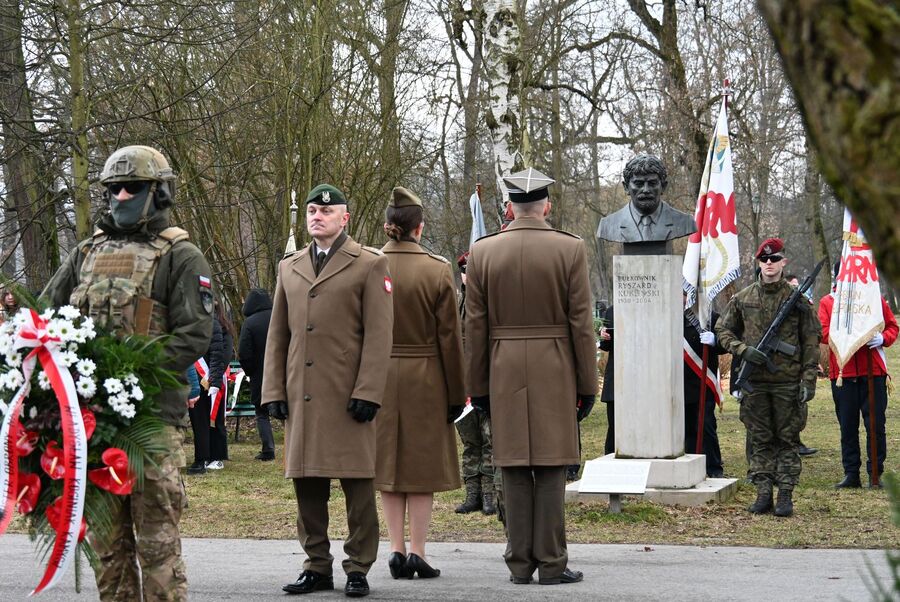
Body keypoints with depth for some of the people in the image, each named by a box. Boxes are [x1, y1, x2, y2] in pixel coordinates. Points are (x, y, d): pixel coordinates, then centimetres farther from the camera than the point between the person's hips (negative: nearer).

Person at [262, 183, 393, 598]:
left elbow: (379, 335, -4)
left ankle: (358, 568, 6)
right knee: (306, 483, 7)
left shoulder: (369, 265, 2)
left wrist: (367, 392, -12)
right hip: (301, 396, 5)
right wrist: (274, 391, 8)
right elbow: (277, 335, 16)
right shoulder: (289, 268, 16)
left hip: (348, 396, -5)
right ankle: (317, 566, 16)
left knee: (357, 484, -1)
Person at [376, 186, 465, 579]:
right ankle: (417, 552, 2)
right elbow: (450, 337, -5)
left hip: (379, 378, 2)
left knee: (388, 463, 10)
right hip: (425, 380, -2)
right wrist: (456, 394, 2)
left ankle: (396, 549, 8)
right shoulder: (437, 270, -7)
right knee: (423, 467, 6)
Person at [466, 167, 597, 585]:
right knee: (551, 468, 1)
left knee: (514, 469, 6)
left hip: (504, 373, 2)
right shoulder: (569, 249, -4)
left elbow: (475, 327, 3)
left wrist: (477, 386, 9)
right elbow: (581, 323, -4)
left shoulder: (482, 252, 1)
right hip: (555, 372, -2)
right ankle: (552, 563, 3)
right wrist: (587, 385, 2)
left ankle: (520, 563, 8)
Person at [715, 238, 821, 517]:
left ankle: (786, 495, 5)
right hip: (755, 381, 2)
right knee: (760, 440, 6)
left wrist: (808, 379, -7)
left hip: (788, 382, -2)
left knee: (787, 440, 2)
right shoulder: (742, 299, 5)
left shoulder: (798, 299, 0)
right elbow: (723, 330, 12)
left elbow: (811, 341, 0)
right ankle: (763, 493, 11)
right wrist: (743, 350, -7)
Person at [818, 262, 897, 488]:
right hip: (842, 374, 0)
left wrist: (882, 338, -11)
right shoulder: (827, 302, 7)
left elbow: (892, 326, 10)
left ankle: (876, 473, 5)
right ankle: (851, 474, 12)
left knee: (876, 425, -2)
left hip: (873, 371, 0)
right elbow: (823, 333, -3)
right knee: (847, 427, 5)